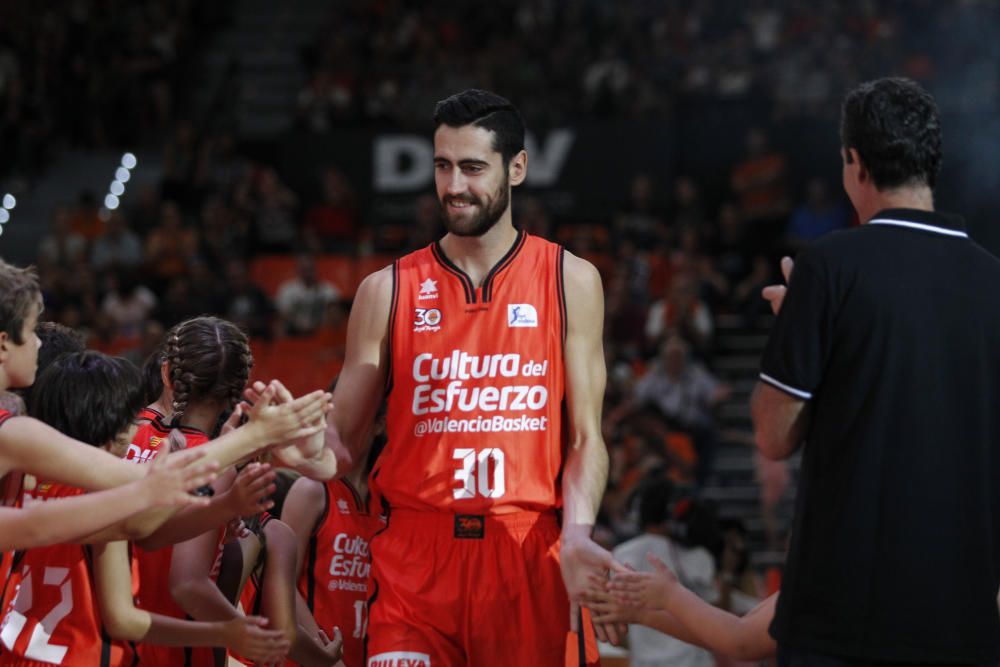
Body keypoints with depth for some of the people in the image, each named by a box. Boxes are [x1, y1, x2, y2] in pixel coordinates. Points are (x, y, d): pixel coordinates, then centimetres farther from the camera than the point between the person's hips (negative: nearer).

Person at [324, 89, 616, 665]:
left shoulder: (570, 281, 6)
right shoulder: (387, 291, 7)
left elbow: (586, 437, 3)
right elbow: (345, 448, 9)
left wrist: (576, 536, -14)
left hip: (530, 553, 0)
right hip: (417, 555, 0)